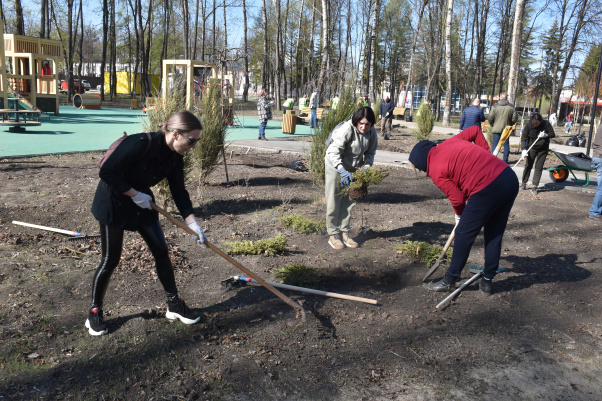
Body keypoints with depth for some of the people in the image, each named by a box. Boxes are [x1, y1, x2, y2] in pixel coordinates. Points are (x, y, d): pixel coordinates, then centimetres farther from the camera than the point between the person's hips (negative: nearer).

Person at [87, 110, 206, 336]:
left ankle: (174, 305, 20)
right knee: (111, 259, 0)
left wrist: (192, 223, -6)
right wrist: (135, 194, -23)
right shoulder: (140, 144, -30)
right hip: (113, 203, -7)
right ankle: (94, 314, 20)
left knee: (161, 251, 6)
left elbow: (179, 191, -1)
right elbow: (107, 172, -28)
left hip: (142, 203, 7)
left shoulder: (174, 158, -7)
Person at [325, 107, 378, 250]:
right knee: (334, 201, -3)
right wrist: (342, 171, -44)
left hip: (353, 168, 6)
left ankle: (345, 233, 20)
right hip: (335, 165, -6)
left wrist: (366, 168, -14)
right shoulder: (347, 129, -28)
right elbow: (333, 152, -32)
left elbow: (370, 153, 4)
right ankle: (333, 235, 7)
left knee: (349, 201, 10)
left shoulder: (372, 132, -9)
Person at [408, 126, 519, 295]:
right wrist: (487, 154, 25)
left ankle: (449, 281, 19)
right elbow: (475, 130, 28)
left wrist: (459, 215, 19)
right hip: (511, 179, 9)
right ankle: (487, 281, 28)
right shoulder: (450, 142, 18)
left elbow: (458, 199, -1)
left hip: (487, 190, -8)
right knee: (494, 234, 18)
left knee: (464, 235, 7)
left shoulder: (436, 170, -3)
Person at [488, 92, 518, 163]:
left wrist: (493, 125, 8)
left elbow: (490, 118, -8)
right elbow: (515, 118, -4)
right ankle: (505, 160, 12)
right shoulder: (511, 107, -4)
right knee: (506, 145, 10)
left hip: (496, 128, -1)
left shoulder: (495, 106, -7)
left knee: (495, 144, 5)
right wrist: (510, 124, 13)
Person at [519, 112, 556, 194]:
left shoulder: (546, 124, -11)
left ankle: (534, 186, 1)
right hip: (532, 148, 0)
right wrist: (524, 149, -26)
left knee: (539, 167, -2)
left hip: (543, 149, 0)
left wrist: (546, 135, -24)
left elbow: (552, 134, -2)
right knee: (528, 165, 3)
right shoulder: (528, 126, -13)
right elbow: (523, 138, -13)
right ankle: (524, 183, 16)